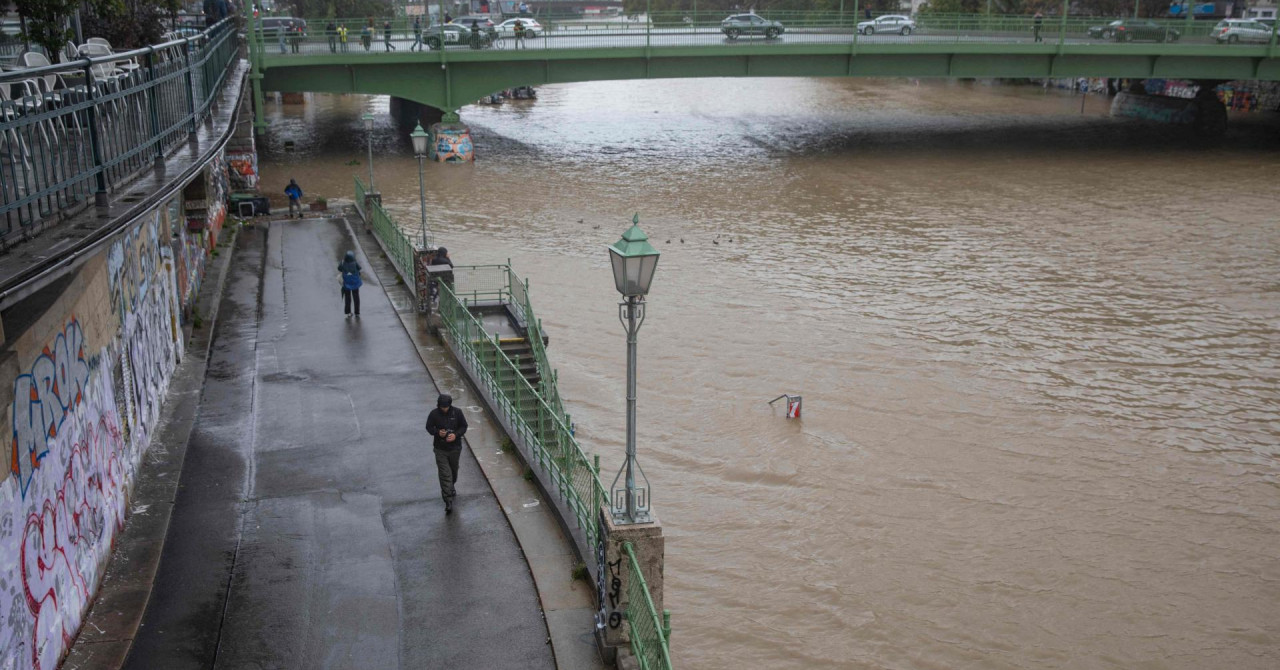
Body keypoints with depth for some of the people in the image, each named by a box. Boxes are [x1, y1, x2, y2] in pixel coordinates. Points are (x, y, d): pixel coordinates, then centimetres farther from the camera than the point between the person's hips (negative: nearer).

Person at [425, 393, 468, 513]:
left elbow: (464, 426, 0)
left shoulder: (457, 413, -8)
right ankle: (448, 501, -9)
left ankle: (450, 488, 50)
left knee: (454, 470, 21)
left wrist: (456, 434, -18)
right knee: (445, 474, -8)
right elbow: (429, 427, 1)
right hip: (440, 449, -2)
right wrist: (437, 432, -20)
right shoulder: (434, 414, -10)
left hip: (455, 448, 2)